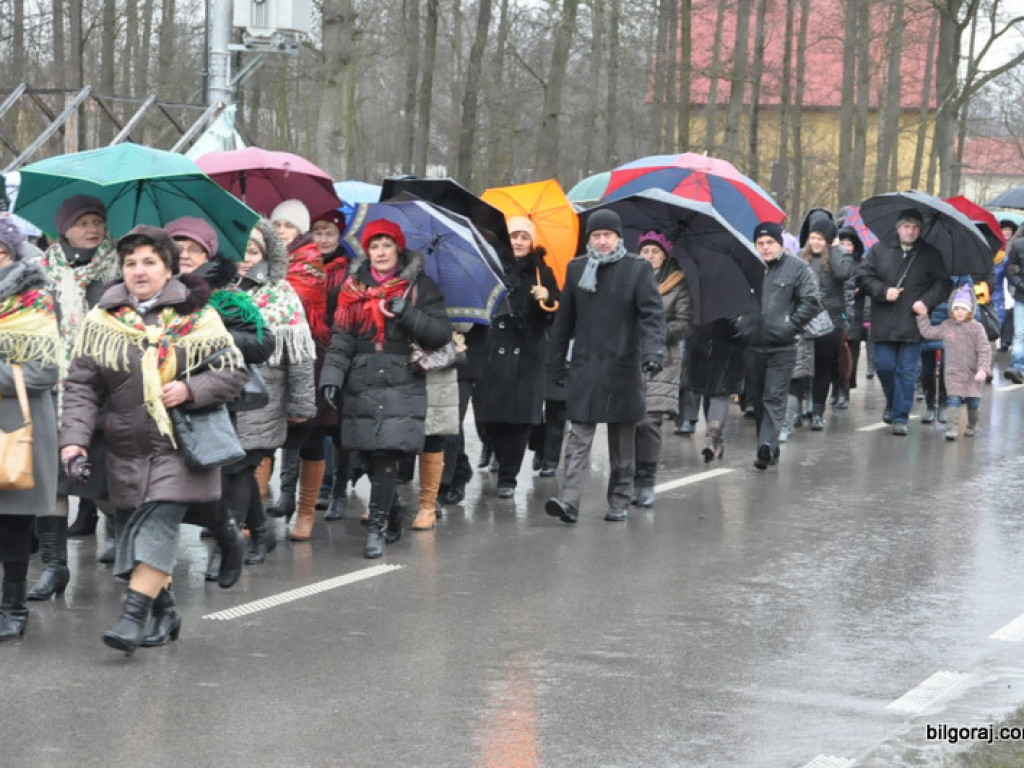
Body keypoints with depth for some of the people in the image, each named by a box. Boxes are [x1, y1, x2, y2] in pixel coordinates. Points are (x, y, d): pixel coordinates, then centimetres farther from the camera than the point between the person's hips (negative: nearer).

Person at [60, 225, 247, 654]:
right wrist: (74, 438, -10)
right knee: (141, 529, 7)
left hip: (180, 446, -3)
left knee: (159, 524, -14)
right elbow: (81, 386, 3)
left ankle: (134, 615, -16)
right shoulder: (101, 320, 5)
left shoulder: (196, 316, 0)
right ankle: (163, 609, 23)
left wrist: (190, 389, -16)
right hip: (127, 449, 3)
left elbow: (234, 373, 0)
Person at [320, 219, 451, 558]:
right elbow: (341, 339, 4)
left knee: (386, 455, -13)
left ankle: (375, 527, -8)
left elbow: (441, 334, -1)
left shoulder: (420, 287, 5)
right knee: (371, 457, 4)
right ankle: (392, 514, 26)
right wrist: (332, 377, -9)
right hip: (361, 387, 3)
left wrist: (407, 314, -14)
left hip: (402, 387, -3)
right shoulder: (354, 288, 11)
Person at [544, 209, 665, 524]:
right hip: (584, 366, 2)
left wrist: (653, 351, -24)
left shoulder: (638, 269, 0)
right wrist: (557, 361, 11)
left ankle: (620, 502, 18)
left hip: (623, 367, -1)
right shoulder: (576, 269, 9)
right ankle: (570, 501, -14)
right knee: (579, 436, -6)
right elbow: (564, 318, 13)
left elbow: (652, 314, -8)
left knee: (622, 441, 8)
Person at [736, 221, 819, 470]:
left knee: (774, 398, -10)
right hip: (752, 346, 5)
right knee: (755, 398, 10)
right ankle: (768, 448, 21)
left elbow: (811, 301, -4)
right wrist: (738, 324, 5)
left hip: (782, 347, -5)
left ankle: (767, 445, -17)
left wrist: (791, 325, -10)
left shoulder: (797, 268, -1)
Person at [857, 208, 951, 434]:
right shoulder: (879, 250, 6)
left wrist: (926, 301, -9)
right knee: (884, 365, 0)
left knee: (907, 371, -2)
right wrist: (883, 291, -10)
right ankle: (892, 403, 27)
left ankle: (901, 417, 3)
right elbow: (863, 277, 5)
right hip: (883, 323, 1)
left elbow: (943, 284, 7)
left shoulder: (931, 255, 6)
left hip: (913, 322, -1)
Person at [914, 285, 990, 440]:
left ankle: (972, 426, 33)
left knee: (973, 402, 11)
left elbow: (984, 350, -11)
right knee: (953, 400, -13)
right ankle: (952, 428, -18)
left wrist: (983, 369, -20)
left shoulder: (976, 328, -8)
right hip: (953, 373, 1)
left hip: (973, 374, -1)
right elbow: (928, 332, 14)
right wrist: (922, 316, 7)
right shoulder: (946, 326, 3)